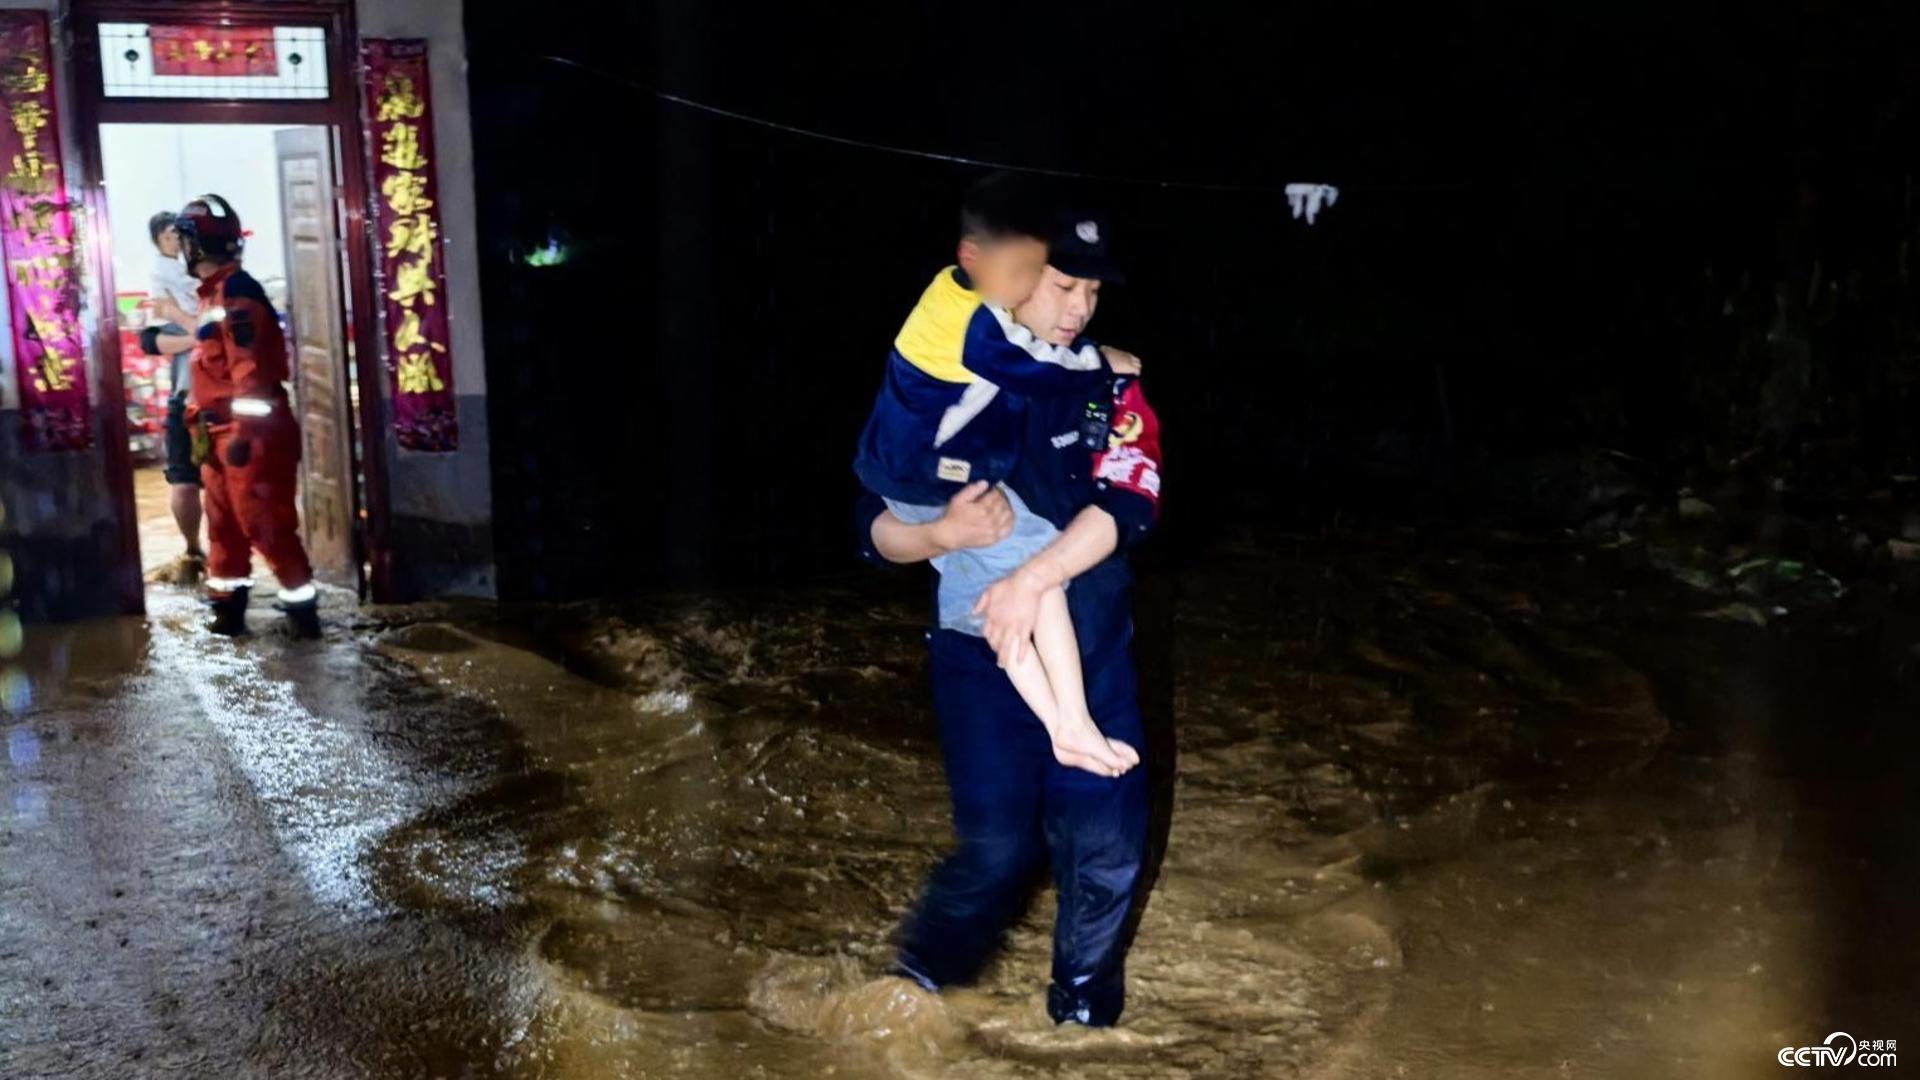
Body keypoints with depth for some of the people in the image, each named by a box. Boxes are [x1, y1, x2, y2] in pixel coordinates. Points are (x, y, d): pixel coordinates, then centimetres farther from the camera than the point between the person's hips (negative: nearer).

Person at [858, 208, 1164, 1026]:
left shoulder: (1107, 385, 0)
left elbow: (1128, 500, -15)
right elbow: (877, 528, -5)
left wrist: (1034, 580, -29)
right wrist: (946, 534, -27)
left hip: (1092, 648, 2)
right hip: (980, 651, -2)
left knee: (1105, 846, 4)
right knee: (996, 846, -5)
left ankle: (1085, 1007, 29)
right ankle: (919, 989, 22)